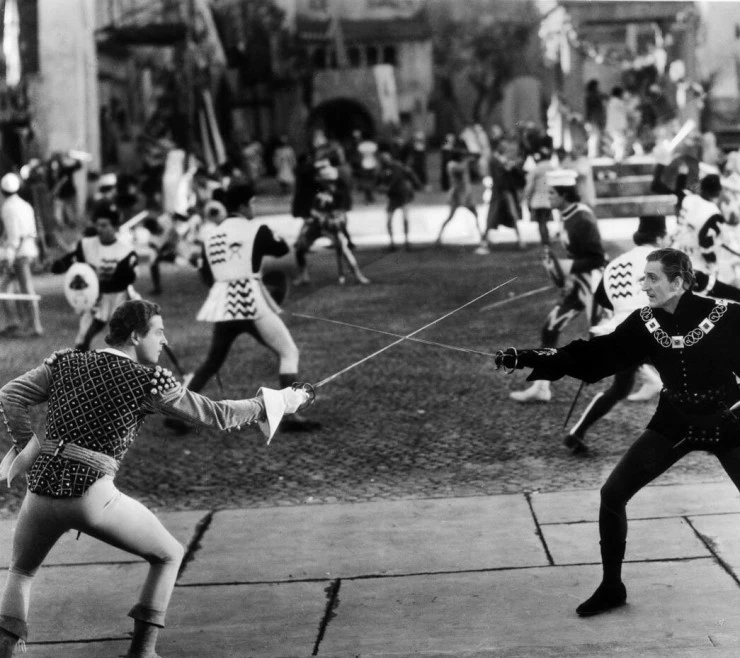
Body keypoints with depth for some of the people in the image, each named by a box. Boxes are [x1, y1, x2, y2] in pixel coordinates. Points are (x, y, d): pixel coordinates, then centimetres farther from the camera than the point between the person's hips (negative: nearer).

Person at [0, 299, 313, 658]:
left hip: (42, 489, 4)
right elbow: (216, 415, 1)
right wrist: (281, 401, 10)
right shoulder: (148, 380, -2)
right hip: (92, 495, -4)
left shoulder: (65, 362, 10)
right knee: (169, 555, 19)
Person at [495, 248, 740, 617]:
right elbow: (593, 356, -11)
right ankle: (611, 587, 14)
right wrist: (525, 359, -18)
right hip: (674, 425, 4)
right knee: (612, 494, -3)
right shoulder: (645, 323, -11)